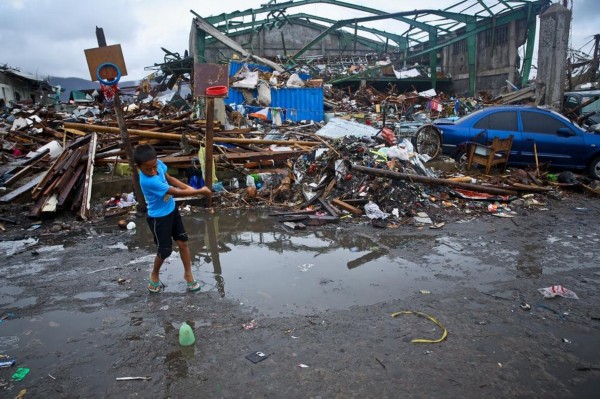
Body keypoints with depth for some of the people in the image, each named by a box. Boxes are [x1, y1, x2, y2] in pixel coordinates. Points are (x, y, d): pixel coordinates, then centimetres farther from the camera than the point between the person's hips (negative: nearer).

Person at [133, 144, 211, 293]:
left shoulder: (158, 163, -14)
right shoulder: (148, 181, -36)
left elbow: (170, 178, 7)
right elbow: (177, 193, -30)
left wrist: (188, 187, -7)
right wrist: (200, 191, -22)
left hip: (172, 210, 7)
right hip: (159, 218, -7)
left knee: (183, 242, 12)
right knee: (165, 251, 9)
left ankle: (188, 274, 30)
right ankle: (154, 275, 38)